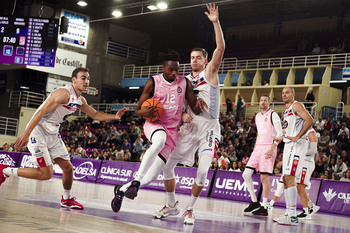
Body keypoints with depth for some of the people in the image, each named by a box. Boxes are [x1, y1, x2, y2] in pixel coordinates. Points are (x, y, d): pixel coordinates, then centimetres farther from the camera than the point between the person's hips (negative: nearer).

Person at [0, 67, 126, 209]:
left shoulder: (80, 100, 10)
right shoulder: (64, 93, -20)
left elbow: (95, 115, 25)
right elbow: (41, 112, -24)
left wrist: (114, 117, 9)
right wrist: (25, 134, -29)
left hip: (53, 134, 9)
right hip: (38, 131, -9)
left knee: (68, 167, 8)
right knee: (46, 174, -12)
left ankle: (67, 199, 28)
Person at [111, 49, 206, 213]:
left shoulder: (185, 83, 3)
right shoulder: (153, 82, -3)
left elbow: (195, 109, 5)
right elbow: (138, 110, 1)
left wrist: (198, 107, -20)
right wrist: (145, 112, -24)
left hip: (172, 131, 3)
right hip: (154, 124, -2)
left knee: (152, 176, -5)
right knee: (160, 140, -42)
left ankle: (121, 190, 20)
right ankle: (136, 180, -40)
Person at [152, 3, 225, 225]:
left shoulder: (210, 72, 2)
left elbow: (221, 48, -13)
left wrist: (216, 22, -20)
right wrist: (182, 114, -7)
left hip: (209, 127, -5)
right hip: (189, 127, 5)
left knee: (202, 171, -16)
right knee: (167, 165, -2)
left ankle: (190, 209, 3)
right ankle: (171, 205, 15)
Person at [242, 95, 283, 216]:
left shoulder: (273, 115, -4)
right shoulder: (257, 116, 18)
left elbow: (280, 134, -10)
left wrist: (272, 149, -19)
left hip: (268, 149, -7)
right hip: (258, 148, 7)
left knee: (264, 177, -7)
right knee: (246, 174, -2)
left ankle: (264, 207, 0)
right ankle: (254, 202, 9)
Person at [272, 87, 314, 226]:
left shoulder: (296, 106, -6)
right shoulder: (286, 111, 23)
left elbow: (310, 121, -20)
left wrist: (297, 137, -24)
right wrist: (282, 139, 28)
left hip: (297, 145, -10)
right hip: (288, 145, 10)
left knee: (289, 178, -18)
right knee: (286, 179, 7)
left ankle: (293, 216, -20)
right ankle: (289, 214, 12)